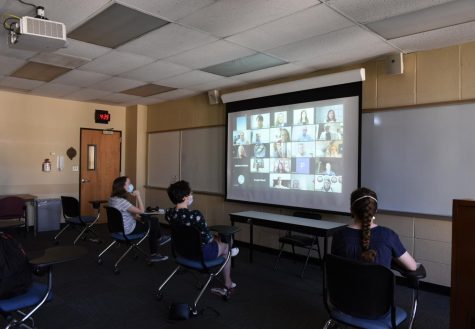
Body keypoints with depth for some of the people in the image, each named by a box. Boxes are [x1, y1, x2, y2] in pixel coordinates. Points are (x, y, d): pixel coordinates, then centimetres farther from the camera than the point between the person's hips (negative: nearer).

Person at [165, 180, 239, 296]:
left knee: (216, 239, 30)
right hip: (201, 253, -7)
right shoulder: (195, 215, -34)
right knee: (225, 246, 23)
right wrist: (214, 239, -1)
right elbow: (207, 238, -21)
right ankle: (228, 285, 39)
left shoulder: (168, 213, -12)